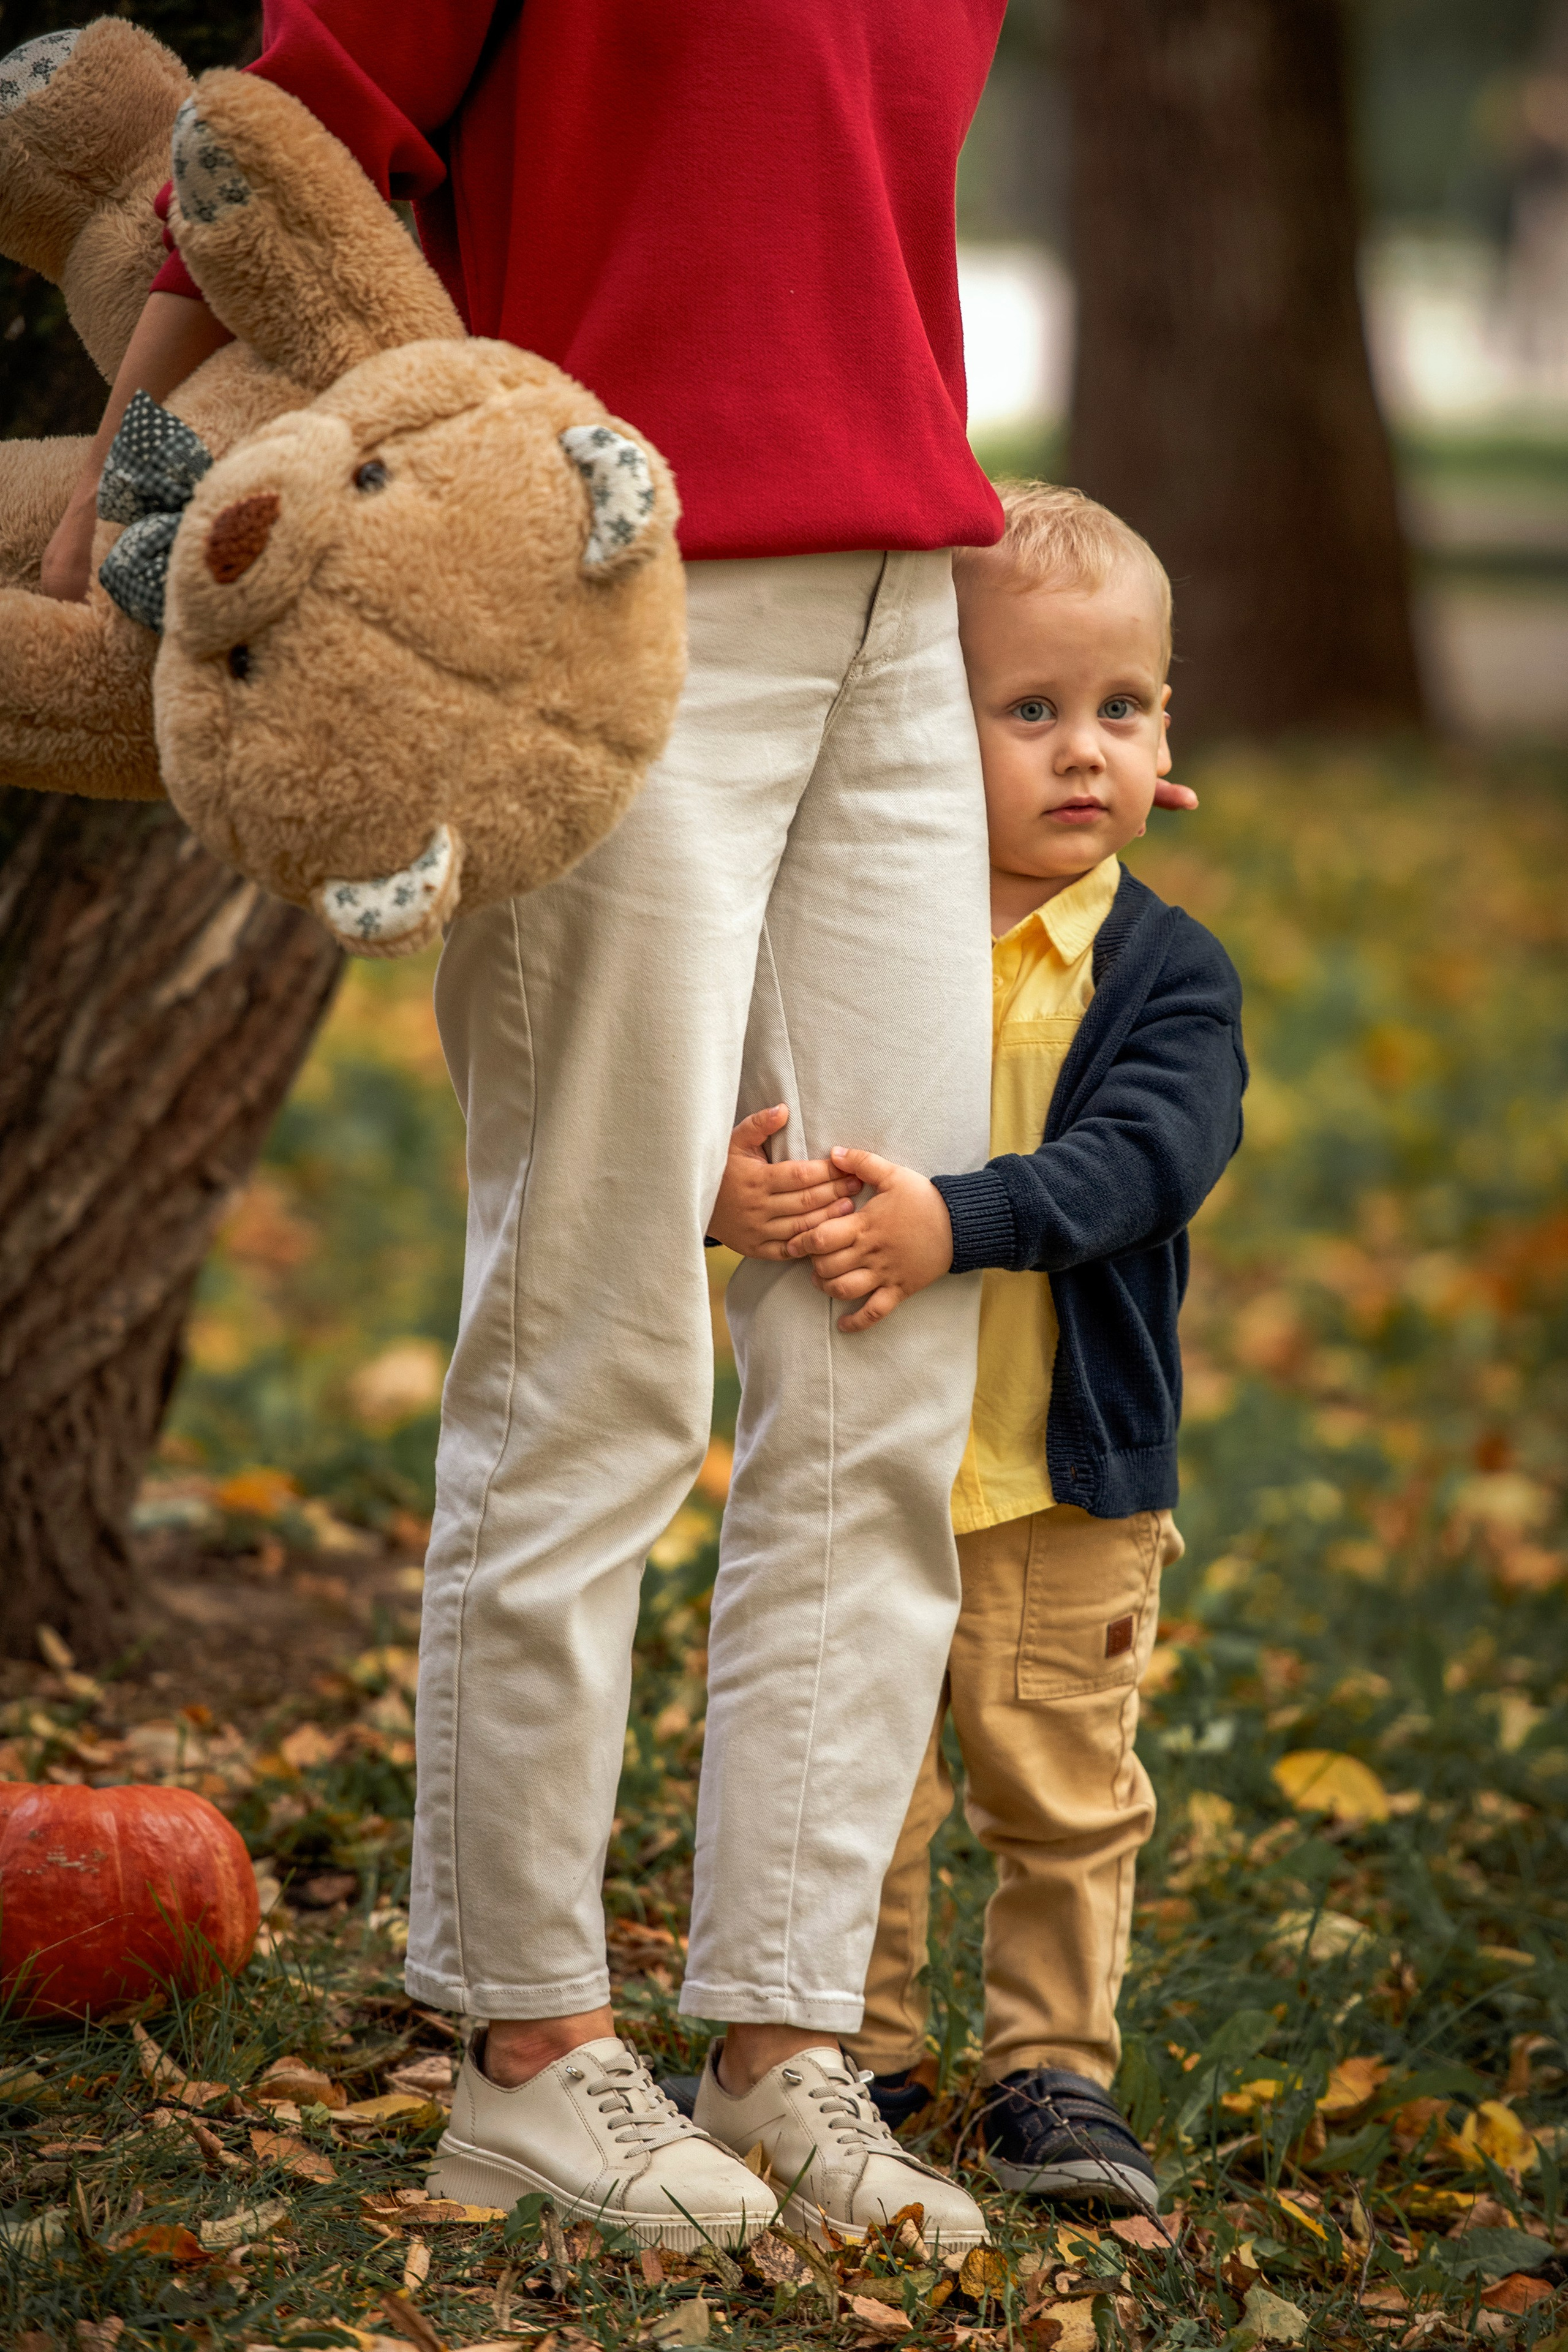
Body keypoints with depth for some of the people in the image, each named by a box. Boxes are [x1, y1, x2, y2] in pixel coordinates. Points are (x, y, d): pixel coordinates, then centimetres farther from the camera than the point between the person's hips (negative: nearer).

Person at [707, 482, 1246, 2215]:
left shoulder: (1164, 970, -5)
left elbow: (1147, 1155, -20)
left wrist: (956, 1223, -34)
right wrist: (716, 1183, -29)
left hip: (1074, 1479, -1)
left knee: (1064, 1790, 7)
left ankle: (1052, 2066, 21)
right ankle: (852, 2051, 27)